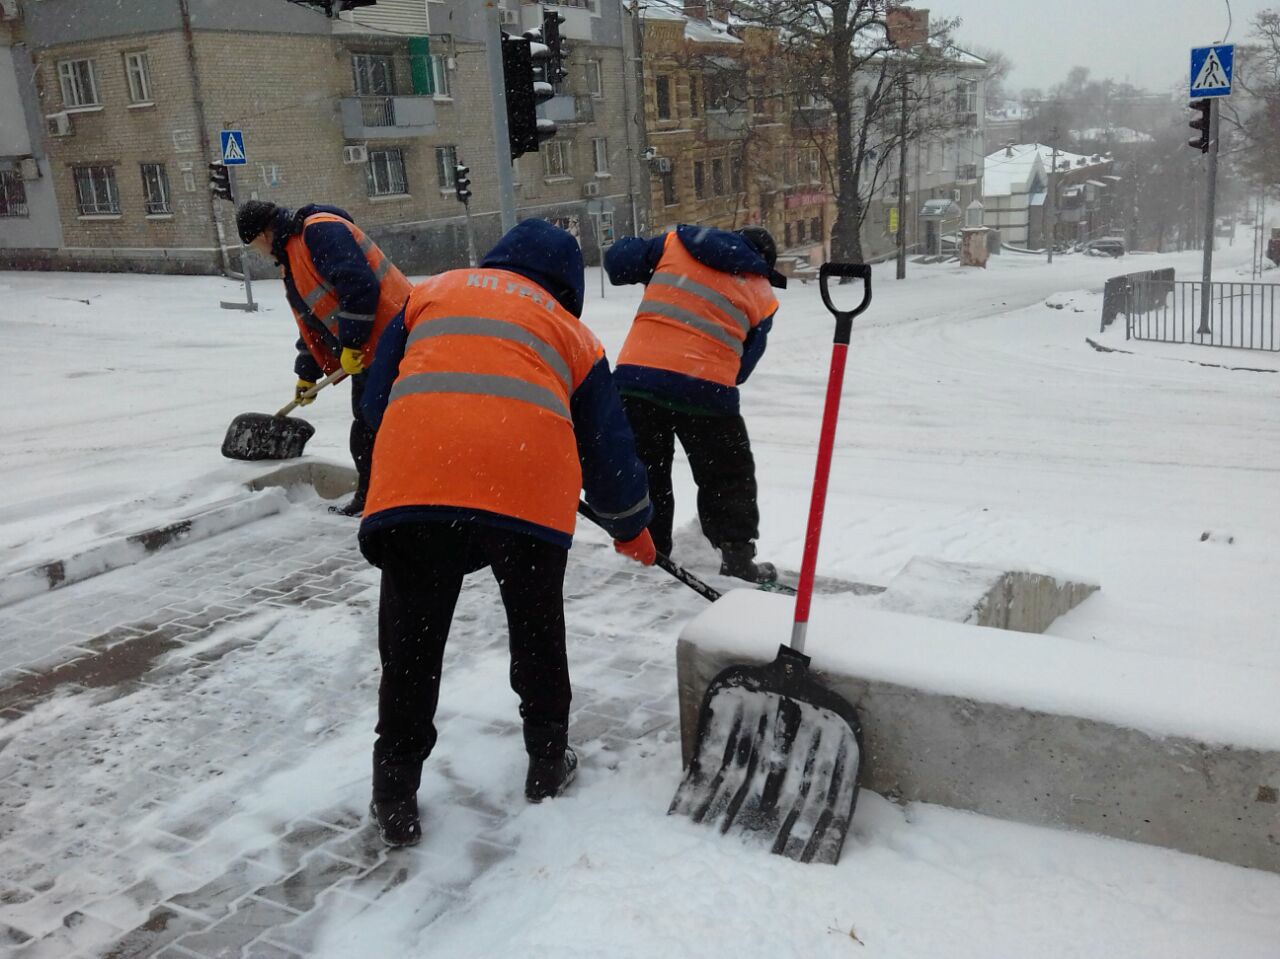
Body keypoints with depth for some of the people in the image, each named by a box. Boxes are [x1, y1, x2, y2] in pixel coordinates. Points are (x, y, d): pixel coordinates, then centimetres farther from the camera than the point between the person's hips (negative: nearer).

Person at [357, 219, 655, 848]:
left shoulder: (429, 294, 27)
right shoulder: (572, 332, 26)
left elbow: (377, 402, 21)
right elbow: (607, 444, 28)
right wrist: (630, 529, 42)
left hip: (413, 482, 0)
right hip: (529, 488, 0)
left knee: (410, 642, 13)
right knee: (537, 631, 22)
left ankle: (396, 798, 21)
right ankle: (548, 765, 36)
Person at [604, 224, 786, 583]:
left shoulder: (675, 244, 11)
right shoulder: (762, 296, 9)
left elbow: (617, 262, 11)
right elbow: (743, 365, 10)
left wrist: (651, 274, 29)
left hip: (636, 377, 2)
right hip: (705, 389, -2)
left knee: (645, 470, 19)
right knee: (729, 476, 15)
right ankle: (737, 557, 15)